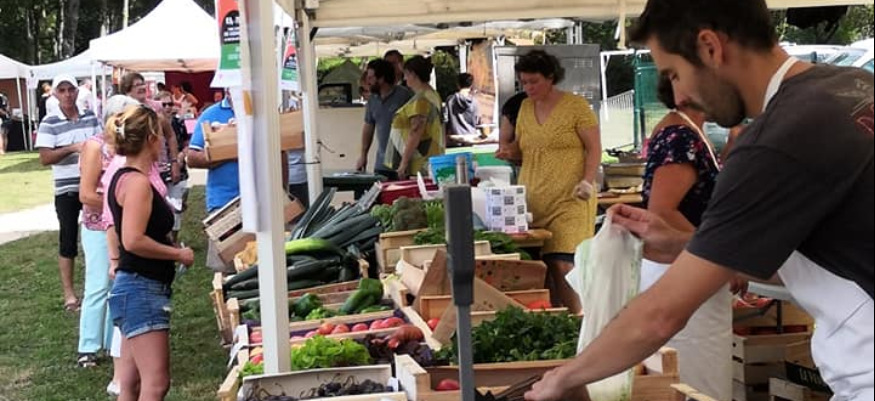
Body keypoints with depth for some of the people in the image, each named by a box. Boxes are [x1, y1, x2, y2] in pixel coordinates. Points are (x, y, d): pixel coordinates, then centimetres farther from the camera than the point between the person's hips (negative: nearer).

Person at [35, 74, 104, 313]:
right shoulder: (49, 123, -7)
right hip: (66, 190, -4)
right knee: (68, 239, 1)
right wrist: (73, 148, -24)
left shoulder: (91, 117, 5)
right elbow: (45, 158, -14)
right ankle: (69, 293, 8)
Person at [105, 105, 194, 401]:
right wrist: (178, 254, -14)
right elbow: (133, 240, -25)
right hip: (142, 290, -11)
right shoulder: (137, 182, -16)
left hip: (134, 288, 11)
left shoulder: (122, 177, 14)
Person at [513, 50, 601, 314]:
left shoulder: (575, 106, 0)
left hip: (569, 201, -5)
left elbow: (594, 149, 0)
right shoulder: (525, 107, 17)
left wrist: (587, 182, -12)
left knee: (562, 266, -14)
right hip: (532, 202, 5)